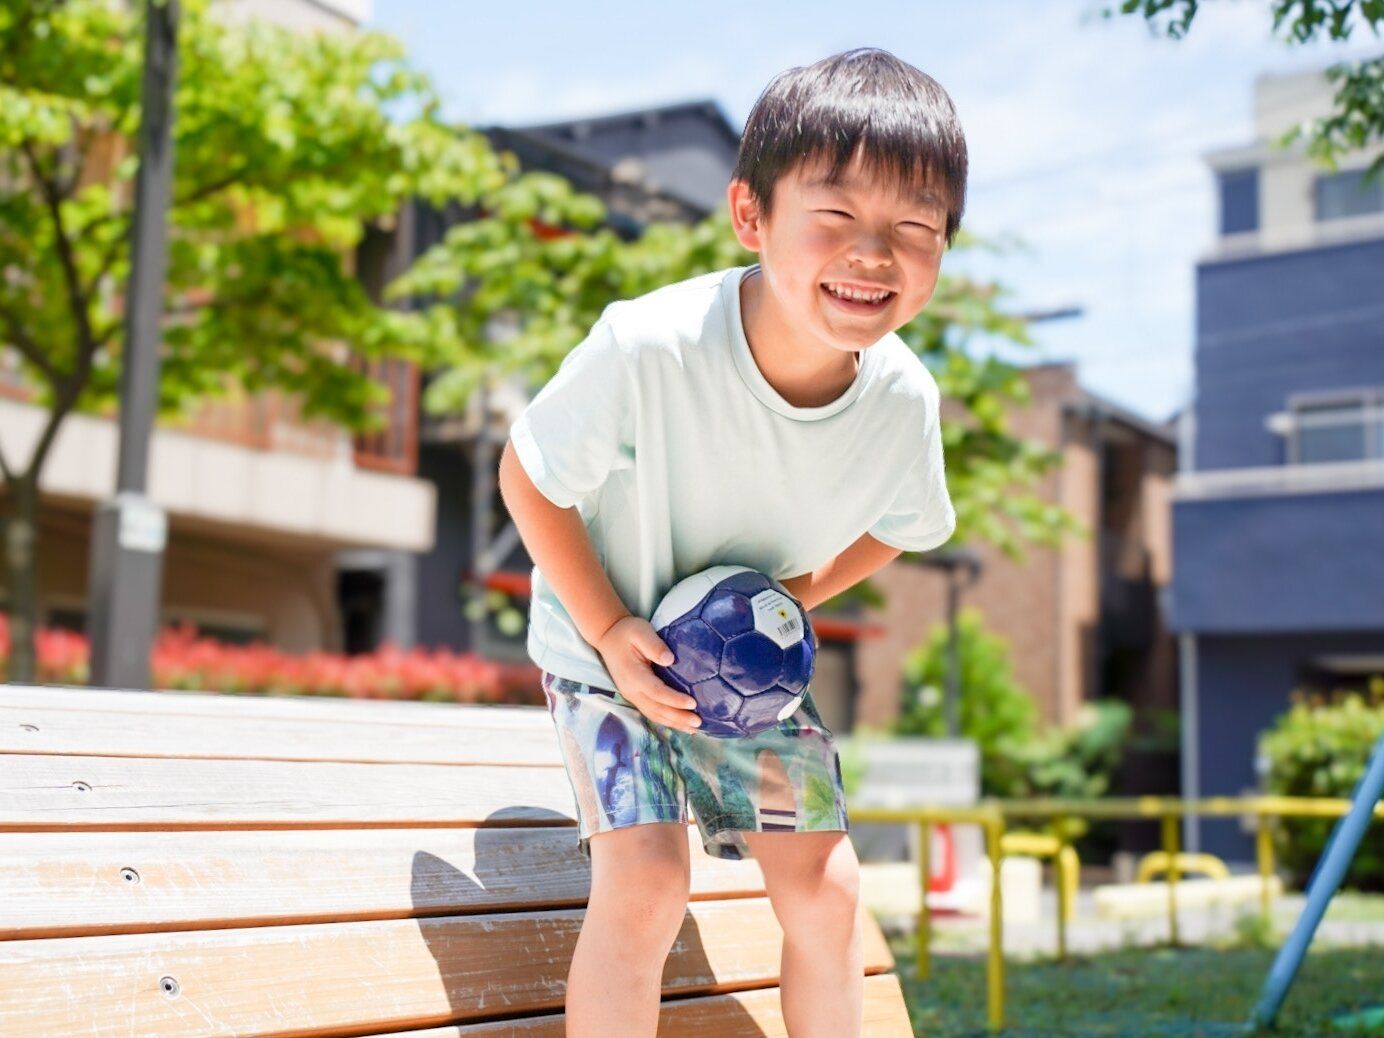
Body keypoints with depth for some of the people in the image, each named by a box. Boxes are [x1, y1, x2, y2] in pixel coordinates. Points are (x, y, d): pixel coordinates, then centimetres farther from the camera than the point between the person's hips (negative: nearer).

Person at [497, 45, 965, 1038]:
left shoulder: (904, 401, -20)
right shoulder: (645, 348, -34)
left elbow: (889, 526, 3)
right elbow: (529, 479, -19)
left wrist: (789, 600, -11)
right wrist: (612, 633, -21)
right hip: (607, 642, -4)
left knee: (827, 889, 0)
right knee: (645, 881, -19)